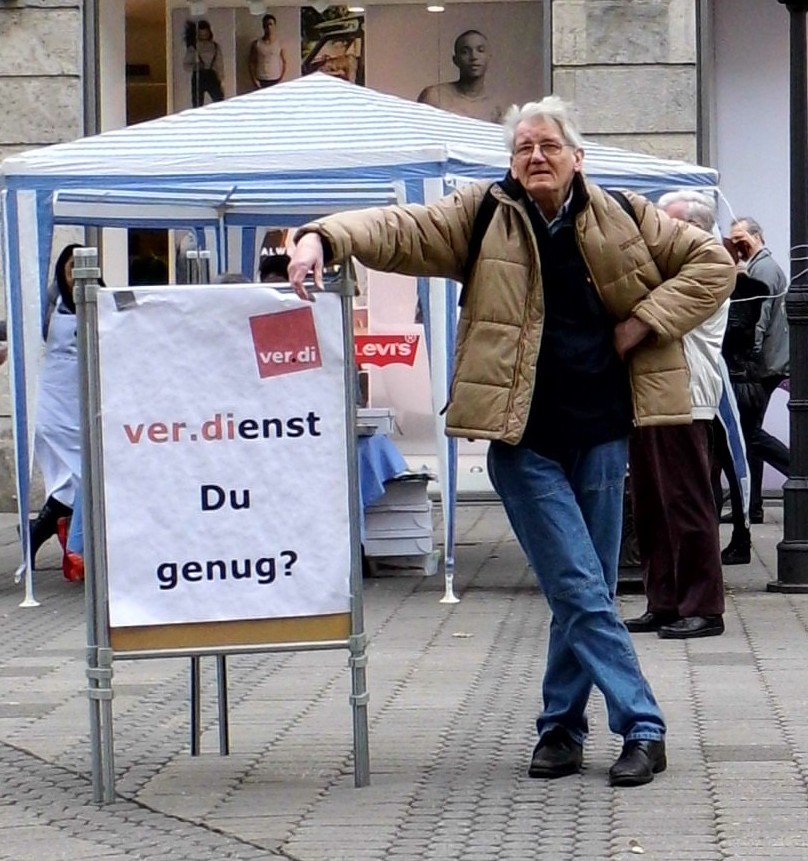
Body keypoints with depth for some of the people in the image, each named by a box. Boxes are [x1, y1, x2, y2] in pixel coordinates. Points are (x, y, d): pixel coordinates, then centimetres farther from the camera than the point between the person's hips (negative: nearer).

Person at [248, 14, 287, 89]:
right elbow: (251, 63, 5)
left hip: (276, 81, 1)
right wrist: (254, 80, -4)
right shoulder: (257, 44, 1)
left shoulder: (280, 44, 2)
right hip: (261, 82, -1)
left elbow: (284, 62, 6)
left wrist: (281, 79, -2)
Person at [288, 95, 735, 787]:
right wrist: (324, 238, -27)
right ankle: (642, 728, -2)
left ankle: (562, 727, 21)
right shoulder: (482, 217, 1)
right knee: (581, 590, -7)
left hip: (601, 431, 2)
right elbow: (398, 230, -8)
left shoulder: (622, 218, 5)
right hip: (525, 439, -2)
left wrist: (647, 319, -3)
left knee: (584, 591, 8)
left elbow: (712, 263, 10)